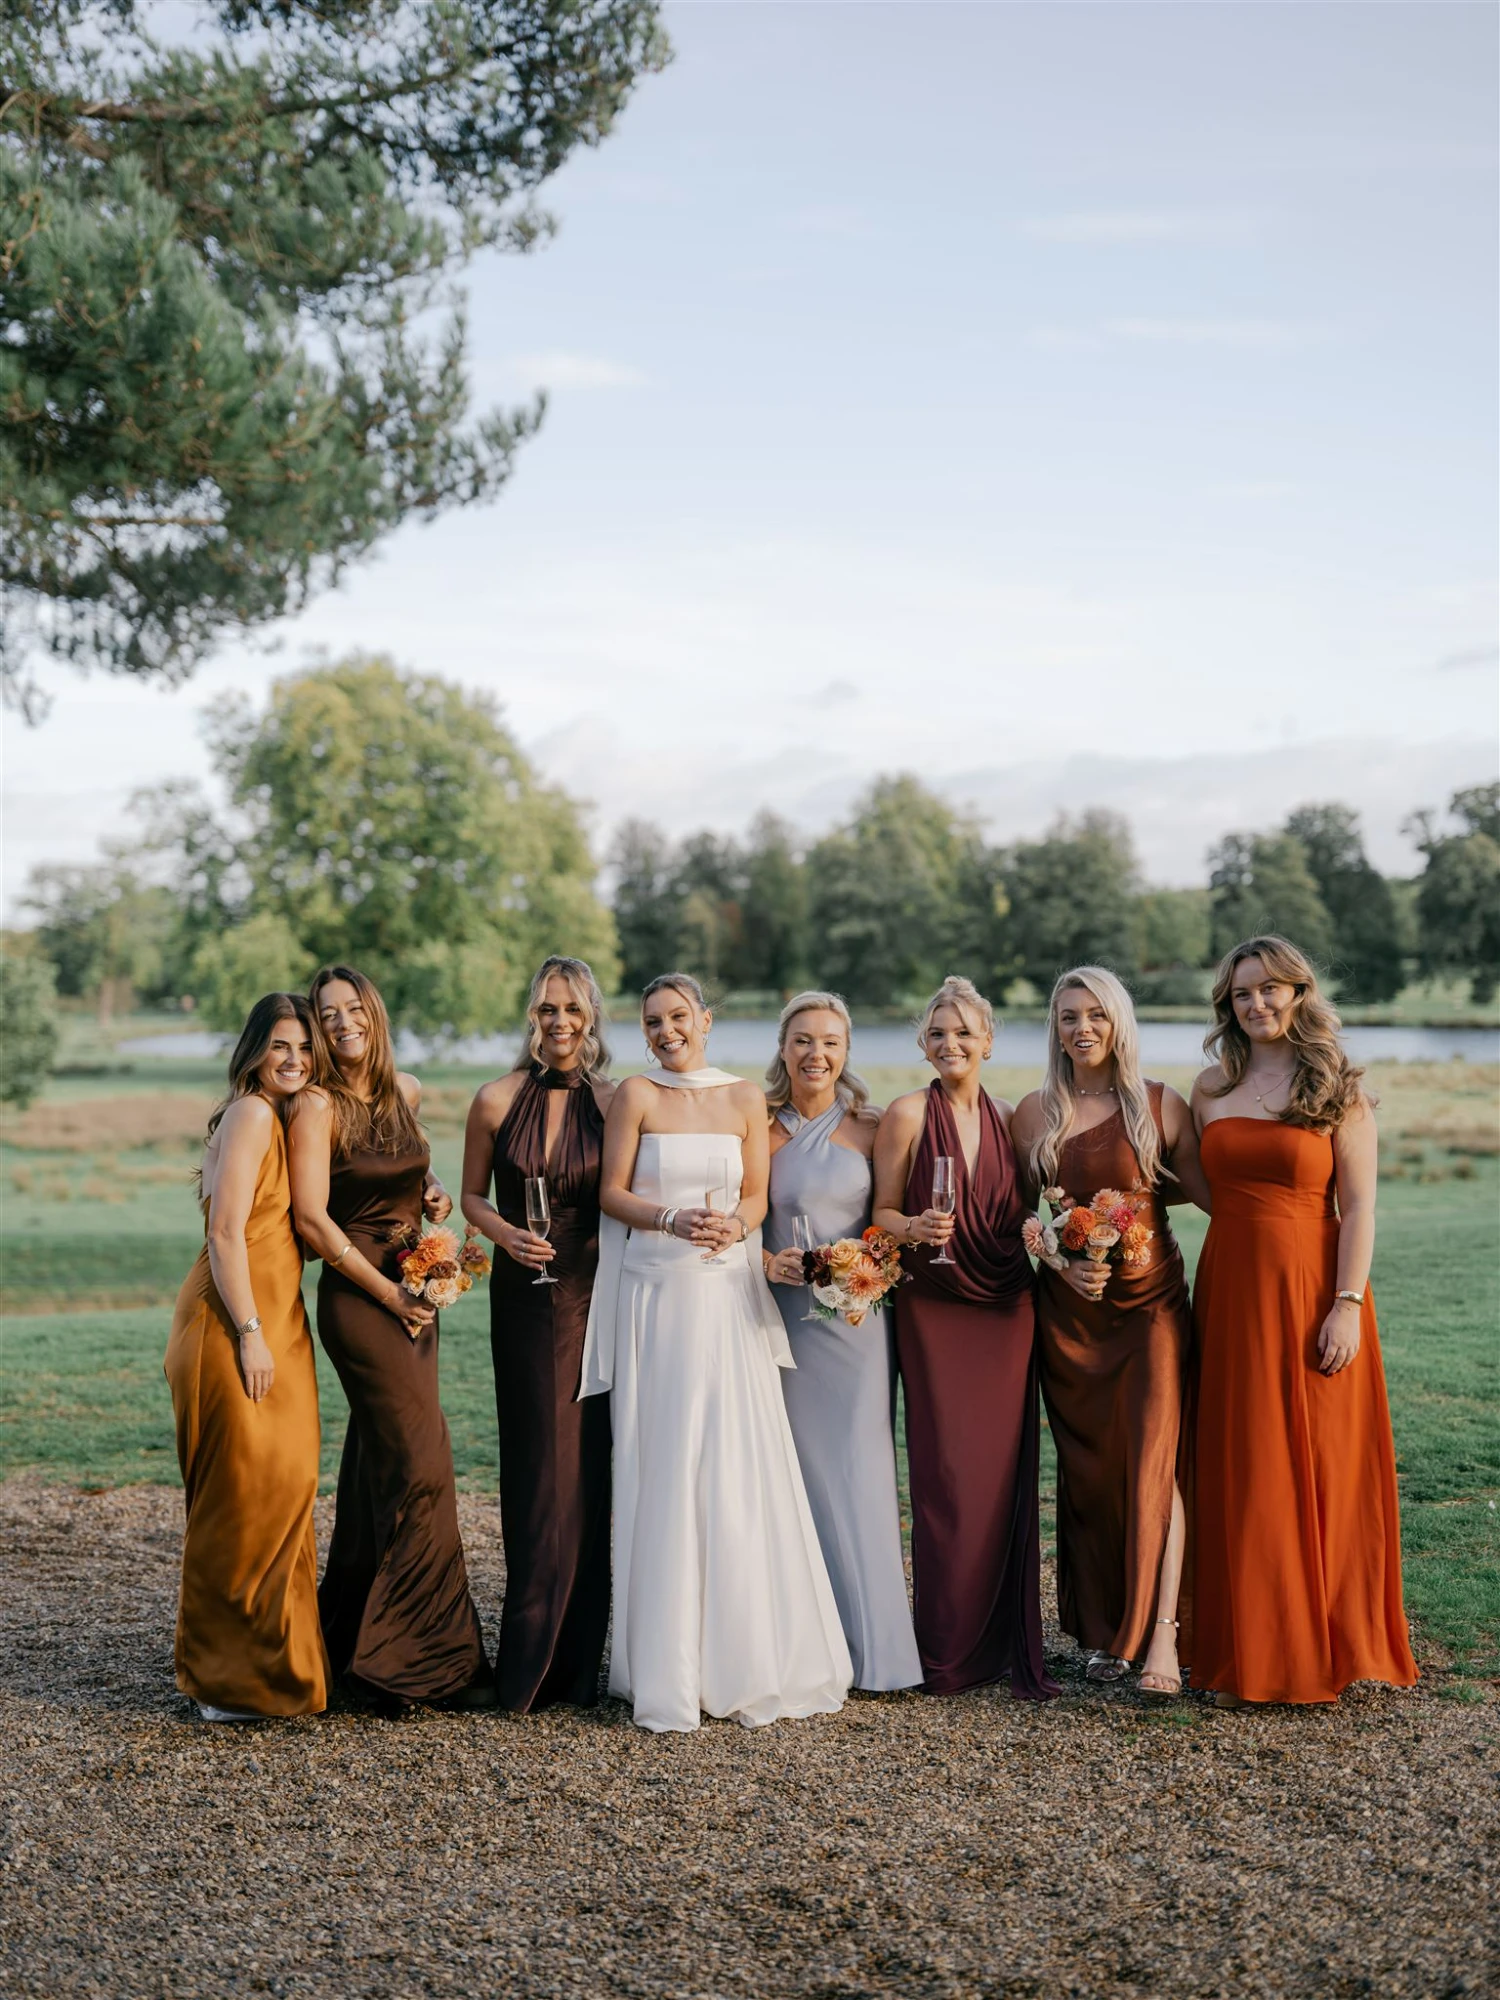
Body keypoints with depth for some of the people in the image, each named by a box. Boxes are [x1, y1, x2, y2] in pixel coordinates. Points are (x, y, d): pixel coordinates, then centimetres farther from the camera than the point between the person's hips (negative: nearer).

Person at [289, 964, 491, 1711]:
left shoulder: (406, 1091, 10)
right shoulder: (317, 1106, -10)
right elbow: (312, 1219, -15)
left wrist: (431, 1191, 8)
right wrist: (388, 1293, -13)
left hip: (414, 1292, 7)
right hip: (359, 1294, -7)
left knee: (379, 1463, 11)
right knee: (420, 1466, -10)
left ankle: (352, 1636, 23)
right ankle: (433, 1657, -3)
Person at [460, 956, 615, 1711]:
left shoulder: (615, 1102, 1)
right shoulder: (498, 1100, 0)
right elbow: (471, 1196, 9)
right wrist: (505, 1233, -10)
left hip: (599, 1295, 0)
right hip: (526, 1297, 0)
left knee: (593, 1463, 1)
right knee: (540, 1466, 2)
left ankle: (579, 1654, 14)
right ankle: (533, 1659, 13)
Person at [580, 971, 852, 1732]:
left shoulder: (745, 1099, 8)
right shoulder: (636, 1094, 2)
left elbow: (756, 1195, 8)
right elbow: (612, 1192, 0)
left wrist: (734, 1226, -13)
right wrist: (673, 1220, -16)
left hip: (727, 1296, 2)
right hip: (653, 1295, -2)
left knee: (741, 1466, 0)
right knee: (660, 1472, -1)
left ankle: (746, 1658, 13)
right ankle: (667, 1673, 6)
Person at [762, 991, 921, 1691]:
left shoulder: (871, 1128, 4)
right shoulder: (761, 1129, 2)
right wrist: (772, 1264, -13)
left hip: (858, 1319, 0)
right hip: (786, 1316, 0)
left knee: (858, 1468, -1)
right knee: (798, 1468, 2)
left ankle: (868, 1640, 8)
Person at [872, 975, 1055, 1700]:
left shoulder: (1008, 1118, 9)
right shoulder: (908, 1114, -2)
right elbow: (883, 1212, 0)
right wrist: (915, 1228, -20)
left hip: (1007, 1311, 3)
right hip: (933, 1309, -3)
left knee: (1006, 1471, 1)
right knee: (946, 1476, -4)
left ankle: (1008, 1641, 11)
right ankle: (948, 1651, 7)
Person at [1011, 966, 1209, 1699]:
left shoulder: (1160, 1106, 1)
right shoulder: (1035, 1113, 6)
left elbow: (1209, 1191, 0)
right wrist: (1064, 1263, -7)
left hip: (1150, 1300, -2)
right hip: (1069, 1307, 2)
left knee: (1154, 1459, -10)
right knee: (1086, 1467, 6)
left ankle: (1159, 1633, -7)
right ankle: (1102, 1630, 17)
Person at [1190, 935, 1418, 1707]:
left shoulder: (1337, 1089, -3)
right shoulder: (1210, 1089, 10)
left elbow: (1358, 1207, -7)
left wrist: (1346, 1305, -14)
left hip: (1310, 1290, -4)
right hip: (1229, 1290, 4)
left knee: (1317, 1470, 2)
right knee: (1239, 1475, 7)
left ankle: (1321, 1651, 14)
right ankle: (1248, 1655, 16)